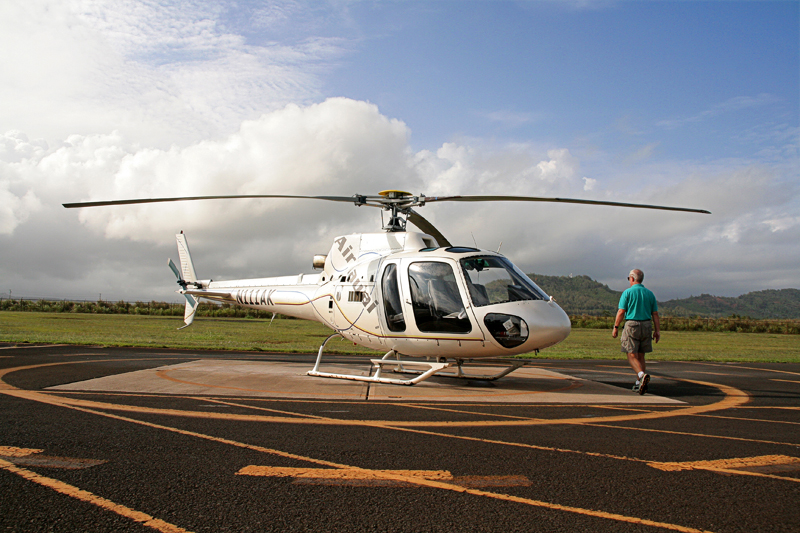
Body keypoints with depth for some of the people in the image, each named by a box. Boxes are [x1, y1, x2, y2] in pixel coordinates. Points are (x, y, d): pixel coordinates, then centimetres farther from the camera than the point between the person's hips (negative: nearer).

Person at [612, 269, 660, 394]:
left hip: (632, 325, -5)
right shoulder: (650, 293, 9)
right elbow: (655, 314, 6)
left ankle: (642, 375, -29)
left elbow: (621, 312, -8)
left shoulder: (628, 292, -4)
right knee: (640, 356, 13)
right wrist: (657, 330, 8)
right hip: (647, 326, 5)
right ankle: (639, 383, 14)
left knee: (632, 356, -3)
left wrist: (615, 327, -2)